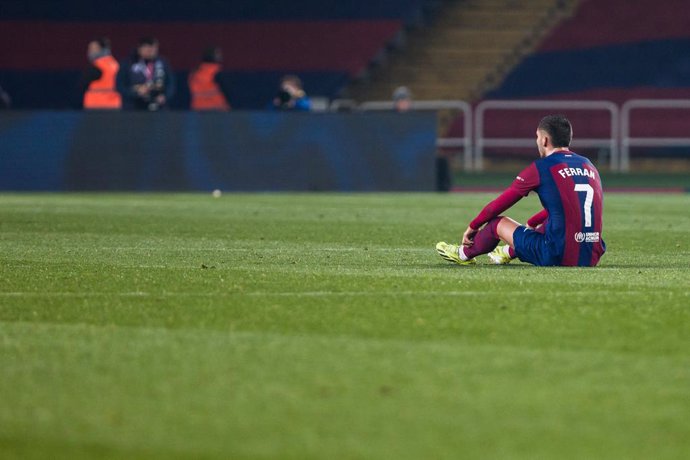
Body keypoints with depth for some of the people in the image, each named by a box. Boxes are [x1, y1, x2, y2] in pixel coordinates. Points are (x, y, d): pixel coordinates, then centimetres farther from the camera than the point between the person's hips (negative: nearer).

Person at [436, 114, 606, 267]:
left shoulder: (541, 168, -4)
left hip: (559, 257, -6)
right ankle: (508, 252, 57)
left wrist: (472, 227, 21)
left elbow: (499, 204, 5)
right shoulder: (588, 165, 14)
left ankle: (464, 254, 41)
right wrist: (531, 224, 46)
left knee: (497, 223, 14)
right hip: (592, 258, 6)